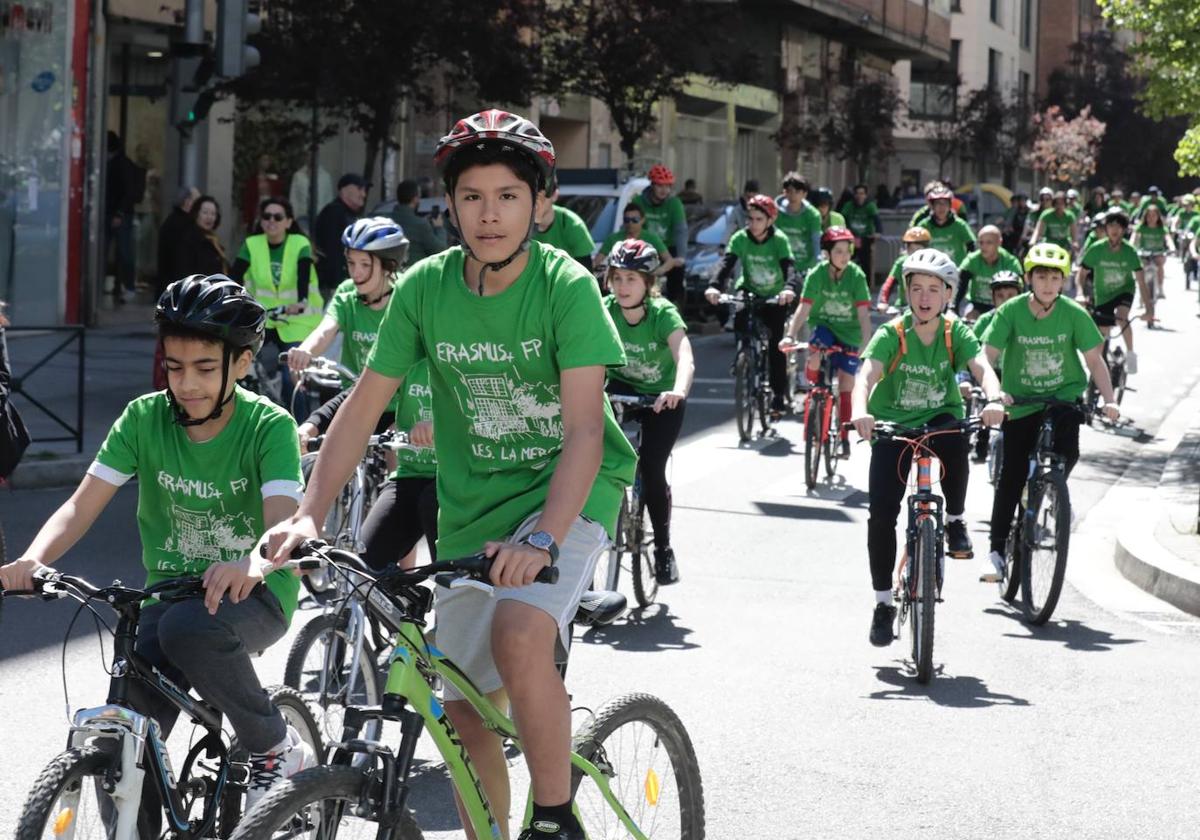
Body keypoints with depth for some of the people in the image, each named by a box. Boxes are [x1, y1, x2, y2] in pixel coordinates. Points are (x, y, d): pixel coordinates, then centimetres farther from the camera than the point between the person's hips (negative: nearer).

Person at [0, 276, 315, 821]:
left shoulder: (269, 426, -12)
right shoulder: (144, 418, -4)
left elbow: (282, 521, -27)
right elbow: (82, 505, -10)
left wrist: (251, 565, -51)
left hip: (252, 593, -3)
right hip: (169, 590, 3)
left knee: (188, 629, -37)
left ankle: (278, 749, -14)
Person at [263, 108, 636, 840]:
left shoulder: (567, 287, -17)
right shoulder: (425, 288, -7)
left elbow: (584, 431, -24)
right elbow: (363, 407, -4)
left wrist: (541, 540, -37)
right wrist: (310, 515, -15)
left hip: (568, 492, -5)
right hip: (473, 507, 5)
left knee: (519, 633, -31)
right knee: (465, 714, 6)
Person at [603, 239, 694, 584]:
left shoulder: (663, 313, -27)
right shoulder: (604, 309, -19)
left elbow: (685, 359, -42)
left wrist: (678, 391, -63)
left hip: (661, 399, -2)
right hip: (621, 389, 2)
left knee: (652, 470, -12)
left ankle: (664, 549, 7)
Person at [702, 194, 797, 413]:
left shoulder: (779, 240, -20)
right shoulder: (740, 238, -17)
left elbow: (789, 266, -33)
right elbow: (727, 263, -29)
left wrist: (789, 288, -54)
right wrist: (714, 286, -47)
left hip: (775, 297, -2)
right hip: (749, 292, 2)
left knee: (776, 343, -8)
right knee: (740, 325, -24)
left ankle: (779, 393, 3)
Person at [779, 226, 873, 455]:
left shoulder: (856, 276, -18)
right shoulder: (816, 274, -17)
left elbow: (863, 314, -19)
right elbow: (803, 309, -20)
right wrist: (790, 336, -33)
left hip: (849, 334, 0)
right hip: (823, 326, 0)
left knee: (845, 387, -1)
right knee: (815, 354, -34)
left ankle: (844, 438, 10)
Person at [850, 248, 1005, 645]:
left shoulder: (956, 333, -11)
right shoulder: (891, 334, -17)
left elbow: (982, 366, -26)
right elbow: (867, 373, -31)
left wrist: (994, 399, -49)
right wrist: (860, 410, -53)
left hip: (940, 418, 1)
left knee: (956, 443, -36)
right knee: (881, 513, -11)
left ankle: (955, 522, -10)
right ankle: (883, 602, 5)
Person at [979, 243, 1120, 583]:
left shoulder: (1074, 314, -12)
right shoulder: (1010, 312, -14)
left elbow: (1094, 360, -9)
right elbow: (988, 356, -17)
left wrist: (1108, 399, -20)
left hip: (1064, 394, 0)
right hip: (1021, 400, 0)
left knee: (1067, 451, -25)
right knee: (1011, 475, -1)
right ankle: (997, 551, 5)